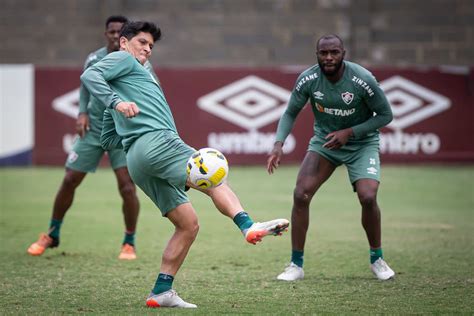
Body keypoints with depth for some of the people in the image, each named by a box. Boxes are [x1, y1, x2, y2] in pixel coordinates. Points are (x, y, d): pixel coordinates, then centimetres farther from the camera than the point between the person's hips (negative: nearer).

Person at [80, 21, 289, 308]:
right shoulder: (122, 59, 11)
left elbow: (108, 139, 35)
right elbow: (89, 76, -9)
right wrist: (117, 101, -21)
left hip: (137, 162, 10)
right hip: (156, 141, -10)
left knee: (188, 226, 7)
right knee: (216, 180, -27)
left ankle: (162, 292, 2)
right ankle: (249, 227, -52)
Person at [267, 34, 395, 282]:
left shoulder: (362, 80, -23)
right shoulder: (308, 80, -16)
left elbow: (385, 115, -12)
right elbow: (290, 113, -2)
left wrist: (349, 132, -22)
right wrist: (279, 143, -18)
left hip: (362, 143, -2)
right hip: (324, 141, 2)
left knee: (367, 197, -22)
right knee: (301, 195, -14)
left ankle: (377, 259, 4)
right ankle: (296, 265, 0)